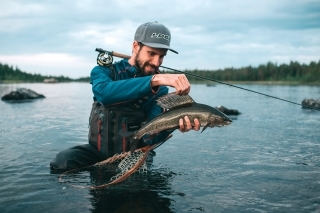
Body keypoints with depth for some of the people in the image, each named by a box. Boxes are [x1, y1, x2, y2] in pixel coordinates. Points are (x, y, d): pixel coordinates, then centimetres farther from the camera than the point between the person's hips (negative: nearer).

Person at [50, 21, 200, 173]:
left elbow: (150, 135, -17)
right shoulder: (104, 70, -6)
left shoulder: (160, 88, -5)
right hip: (98, 150, 0)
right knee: (62, 161, -25)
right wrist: (154, 80, -43)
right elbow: (103, 92, -32)